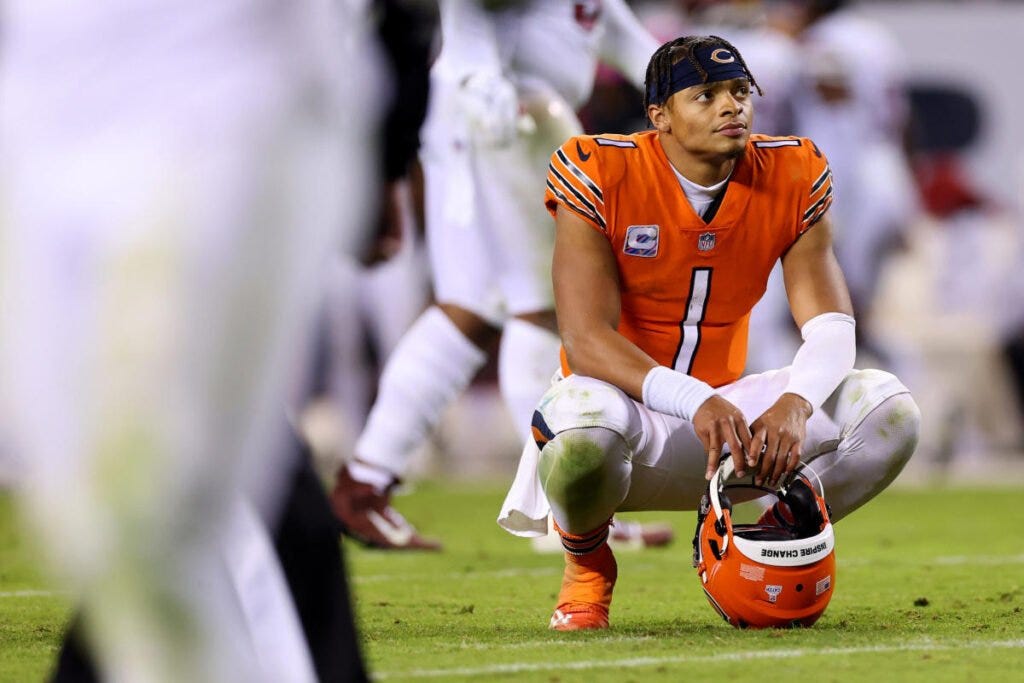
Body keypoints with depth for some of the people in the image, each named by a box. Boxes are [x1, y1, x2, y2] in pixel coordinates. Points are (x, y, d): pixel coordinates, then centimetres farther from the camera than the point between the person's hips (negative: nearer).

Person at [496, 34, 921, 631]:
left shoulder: (794, 179, -3)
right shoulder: (599, 176, -15)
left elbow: (832, 328, -9)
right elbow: (586, 340, -23)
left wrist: (795, 403, -33)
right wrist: (696, 403, -39)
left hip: (726, 404, 4)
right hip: (625, 400, -4)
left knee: (888, 410, -17)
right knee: (587, 433, -42)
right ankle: (587, 567, -3)